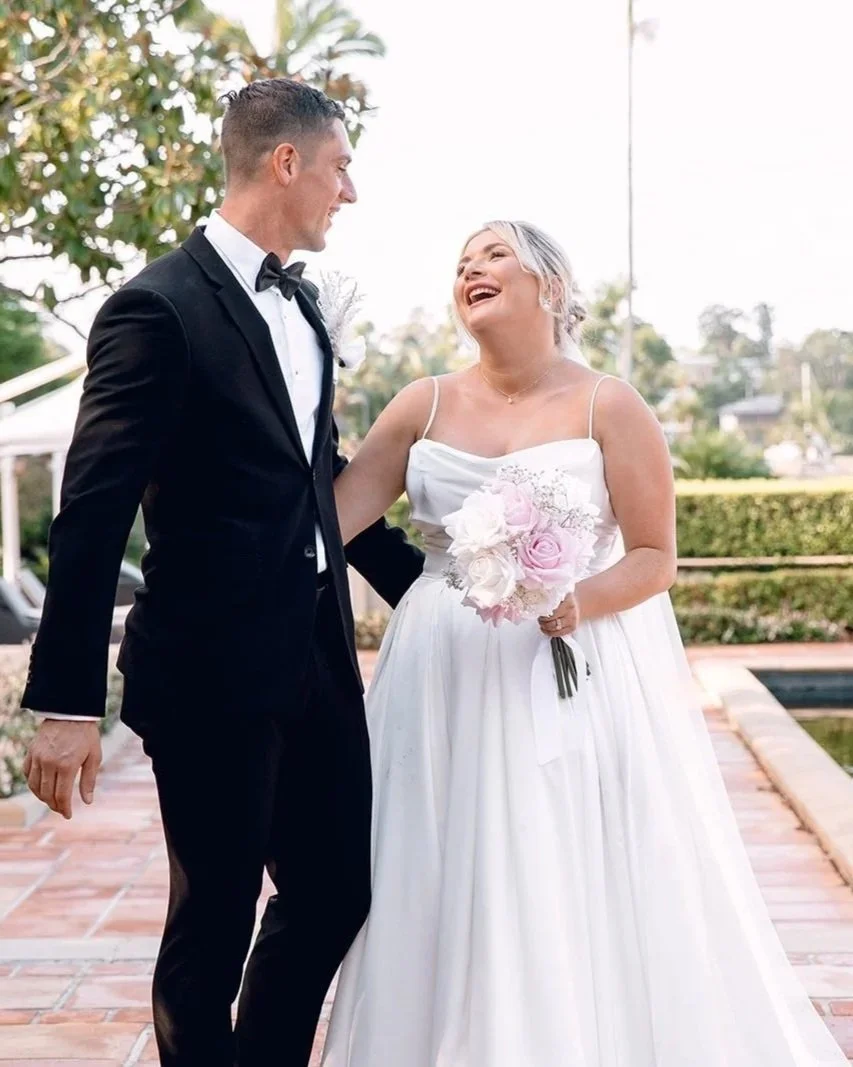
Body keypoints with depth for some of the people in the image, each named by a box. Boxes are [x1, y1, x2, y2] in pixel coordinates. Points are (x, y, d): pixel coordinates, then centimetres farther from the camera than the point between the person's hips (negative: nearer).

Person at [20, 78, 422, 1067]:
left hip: (317, 653, 8)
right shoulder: (160, 307, -14)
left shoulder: (298, 302, 12)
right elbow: (92, 514, -17)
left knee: (339, 889, 16)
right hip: (214, 669, -8)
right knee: (214, 921, 7)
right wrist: (66, 701, -19)